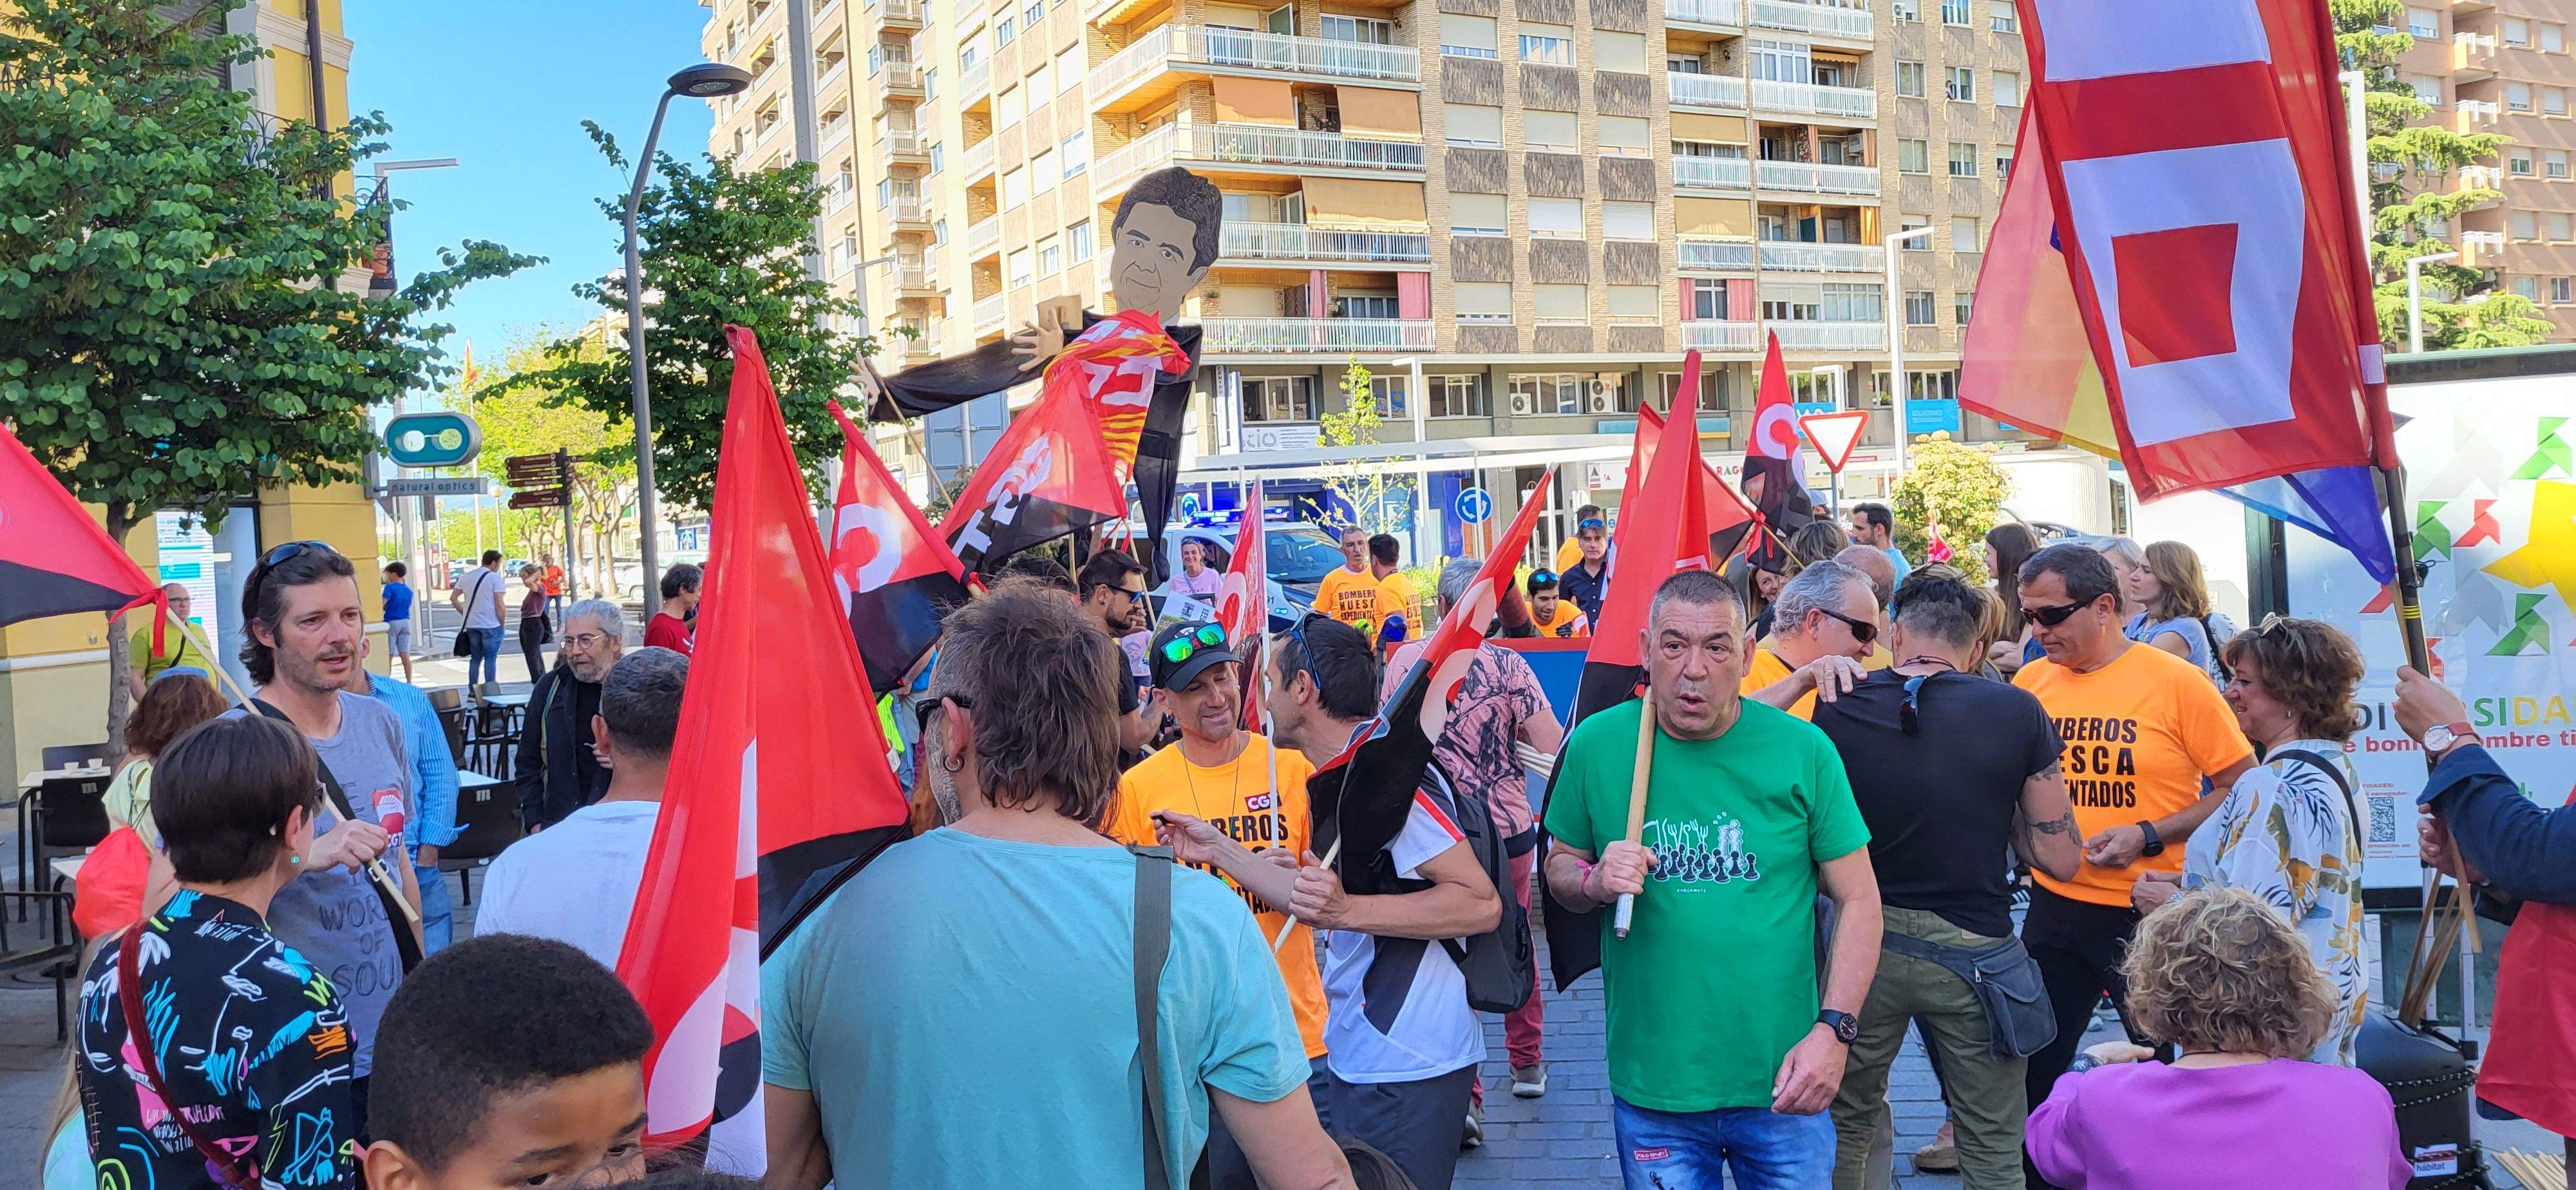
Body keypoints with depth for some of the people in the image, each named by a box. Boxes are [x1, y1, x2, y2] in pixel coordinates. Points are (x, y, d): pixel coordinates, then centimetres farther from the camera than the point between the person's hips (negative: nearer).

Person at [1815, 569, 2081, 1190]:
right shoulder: (2017, 712, -10)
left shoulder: (1836, 712, -7)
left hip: (1864, 945, 1)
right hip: (1972, 948, -1)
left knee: (1849, 1126, 21)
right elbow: (2061, 859, -6)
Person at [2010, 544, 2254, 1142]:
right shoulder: (2029, 682, 3)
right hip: (2054, 908, 4)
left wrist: (2150, 836, -16)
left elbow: (2241, 787, -6)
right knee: (2029, 1076, 9)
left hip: (2151, 912, -4)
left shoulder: (2176, 682, -9)